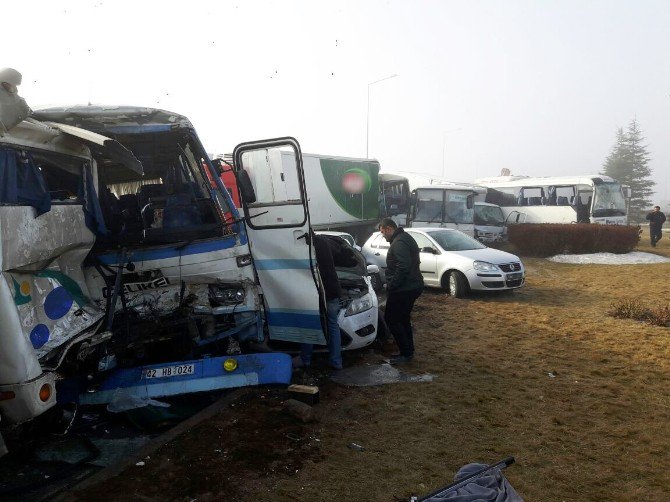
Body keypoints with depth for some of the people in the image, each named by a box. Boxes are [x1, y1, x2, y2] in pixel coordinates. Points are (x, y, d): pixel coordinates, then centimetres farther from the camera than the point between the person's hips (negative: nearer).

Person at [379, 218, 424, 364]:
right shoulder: (405, 238, 16)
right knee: (403, 319, 18)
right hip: (411, 286, 11)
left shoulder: (399, 243, -18)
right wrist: (392, 284, 19)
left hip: (403, 290, -11)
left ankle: (406, 353, 2)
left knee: (391, 319, -3)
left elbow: (403, 267, -29)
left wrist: (391, 285, -19)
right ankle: (408, 352, 26)